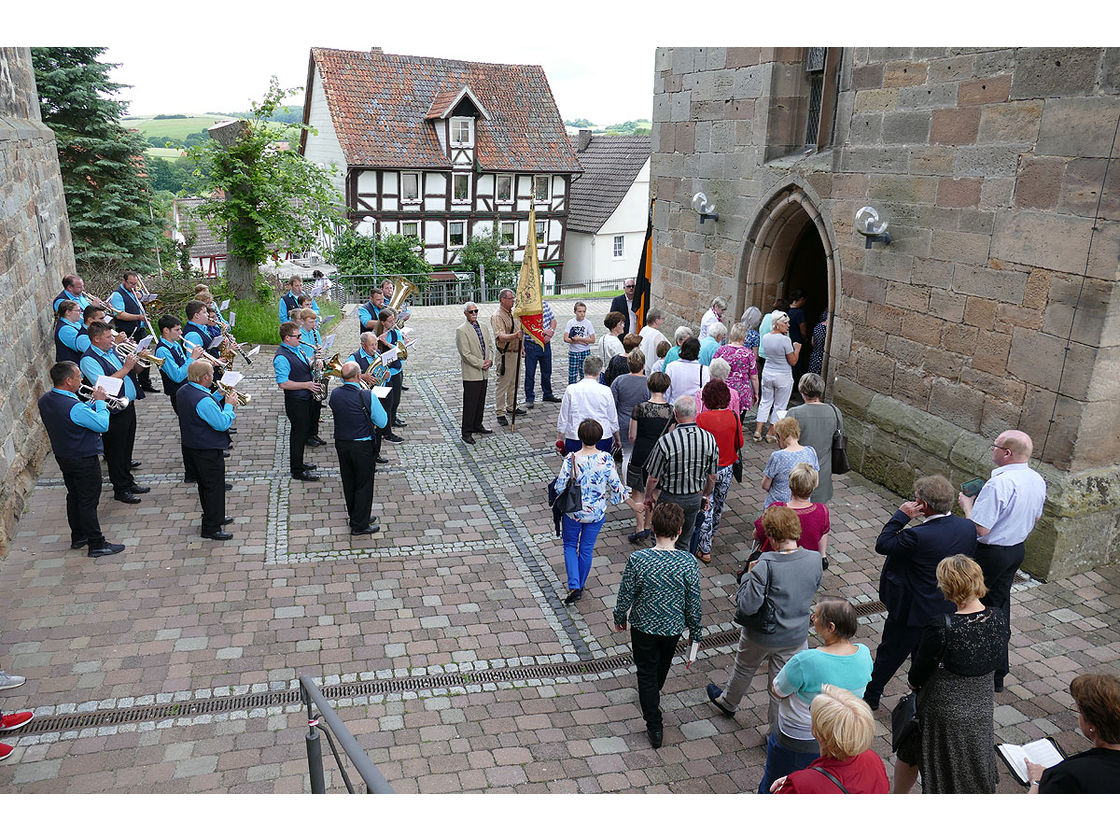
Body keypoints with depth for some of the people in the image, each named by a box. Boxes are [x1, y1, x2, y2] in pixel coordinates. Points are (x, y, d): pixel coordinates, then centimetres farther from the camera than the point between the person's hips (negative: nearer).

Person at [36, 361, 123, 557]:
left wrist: (91, 403, 1)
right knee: (88, 502, 1)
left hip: (63, 458, 9)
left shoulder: (45, 401, -3)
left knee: (74, 497, 22)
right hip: (84, 460, -9)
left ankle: (78, 537, 36)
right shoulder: (74, 407, -31)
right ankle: (96, 545, 10)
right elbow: (103, 425, -23)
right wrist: (100, 402, -12)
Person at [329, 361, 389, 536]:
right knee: (364, 485, 7)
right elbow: (382, 422, -14)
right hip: (362, 446, -5)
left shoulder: (334, 394, -6)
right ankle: (360, 526, 14)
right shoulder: (367, 397, -21)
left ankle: (356, 516, 35)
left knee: (349, 483, 19)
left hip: (341, 443, 6)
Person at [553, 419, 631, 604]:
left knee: (570, 546, 18)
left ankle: (574, 586, 3)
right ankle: (581, 584, 34)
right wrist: (624, 493, 14)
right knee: (587, 549, 18)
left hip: (574, 511, -1)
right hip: (597, 512, 2)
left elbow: (560, 486, -15)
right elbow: (615, 484, -8)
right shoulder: (606, 459, -16)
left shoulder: (571, 459, -20)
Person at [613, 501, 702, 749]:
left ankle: (655, 728, 19)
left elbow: (625, 596, -13)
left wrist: (620, 618, 7)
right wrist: (696, 631, 5)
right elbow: (693, 602, -11)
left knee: (646, 673, 16)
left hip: (643, 626, -2)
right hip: (673, 627, 2)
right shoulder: (688, 562, -21)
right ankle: (653, 697, 58)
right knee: (662, 666, 30)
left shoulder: (637, 560, -25)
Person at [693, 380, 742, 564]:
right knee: (719, 504, 25)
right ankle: (711, 533, 48)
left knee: (705, 507, 5)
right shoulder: (733, 417, -10)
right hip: (726, 469, 4)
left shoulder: (702, 419, -19)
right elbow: (739, 443, 0)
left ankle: (704, 549, 8)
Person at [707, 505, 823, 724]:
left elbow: (747, 606, -29)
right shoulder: (815, 560, -16)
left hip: (761, 636, -3)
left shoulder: (766, 565, -31)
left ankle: (728, 703, 52)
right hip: (796, 637, 3)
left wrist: (749, 575, -15)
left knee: (744, 669, 26)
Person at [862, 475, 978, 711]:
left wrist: (901, 515, -17)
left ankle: (870, 697, 31)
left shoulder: (918, 536, -33)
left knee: (890, 654, 14)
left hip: (914, 610, -6)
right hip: (949, 609, 6)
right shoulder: (968, 527, -11)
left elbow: (882, 545, -19)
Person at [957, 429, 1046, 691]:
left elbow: (979, 528, -27)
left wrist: (967, 504, -11)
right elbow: (1035, 517, 15)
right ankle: (998, 672, 29)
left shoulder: (999, 484, -29)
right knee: (999, 606, 19)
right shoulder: (1037, 480, 0)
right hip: (1017, 550, 9)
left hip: (990, 553, -9)